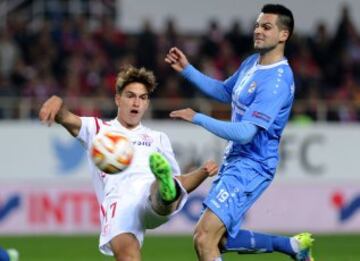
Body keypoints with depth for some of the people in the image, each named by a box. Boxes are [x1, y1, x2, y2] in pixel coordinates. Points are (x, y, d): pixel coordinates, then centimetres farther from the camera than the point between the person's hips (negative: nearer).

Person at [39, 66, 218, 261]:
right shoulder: (98, 129, 29)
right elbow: (68, 119, 9)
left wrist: (202, 173, 12)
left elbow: (180, 183, 34)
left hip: (154, 197, 2)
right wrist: (57, 103, -15)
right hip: (118, 202, -2)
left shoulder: (158, 138, 36)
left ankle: (166, 192, -71)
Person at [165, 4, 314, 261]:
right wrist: (187, 70, 18)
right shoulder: (252, 63, 8)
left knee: (204, 240, -18)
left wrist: (198, 118, -25)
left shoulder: (277, 81, -22)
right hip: (234, 161, 10)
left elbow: (245, 133, -28)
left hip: (250, 167, -10)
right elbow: (225, 92, 27)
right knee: (221, 240, 15)